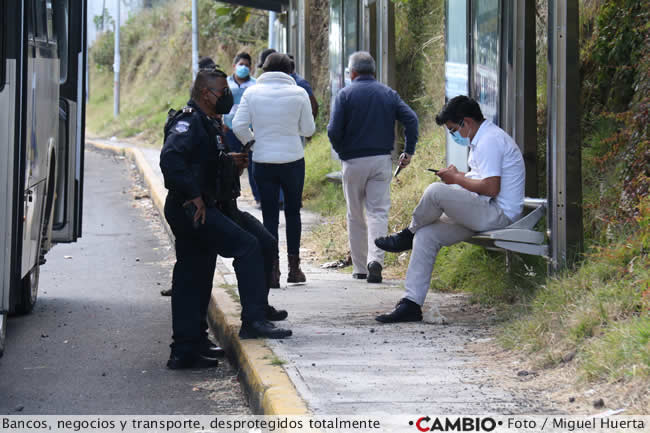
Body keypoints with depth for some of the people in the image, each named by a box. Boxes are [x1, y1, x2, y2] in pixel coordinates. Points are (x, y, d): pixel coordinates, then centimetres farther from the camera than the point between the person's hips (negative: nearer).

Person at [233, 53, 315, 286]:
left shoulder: (252, 93, -3)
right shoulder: (298, 93, -5)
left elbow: (238, 125, -7)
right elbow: (308, 129, 0)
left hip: (263, 161, 0)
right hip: (293, 160, 0)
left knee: (269, 215, 6)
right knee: (293, 212, 15)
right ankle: (294, 267, 17)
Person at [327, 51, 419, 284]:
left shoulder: (345, 94, -4)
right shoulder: (388, 94, 7)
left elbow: (334, 130, -12)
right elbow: (411, 119, -2)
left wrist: (341, 151, 5)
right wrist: (409, 151, 3)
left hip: (353, 160, -2)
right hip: (382, 160, 2)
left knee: (355, 216, 11)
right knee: (378, 212, -1)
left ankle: (360, 268, 15)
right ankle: (375, 258, -24)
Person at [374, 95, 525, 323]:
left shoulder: (489, 141, -15)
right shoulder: (484, 139, 19)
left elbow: (491, 188, -23)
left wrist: (457, 178, -10)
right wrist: (459, 176, 10)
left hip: (499, 214, -11)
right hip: (488, 215, 11)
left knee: (435, 191, -27)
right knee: (426, 236, 1)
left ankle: (408, 235, 1)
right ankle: (411, 303, -3)